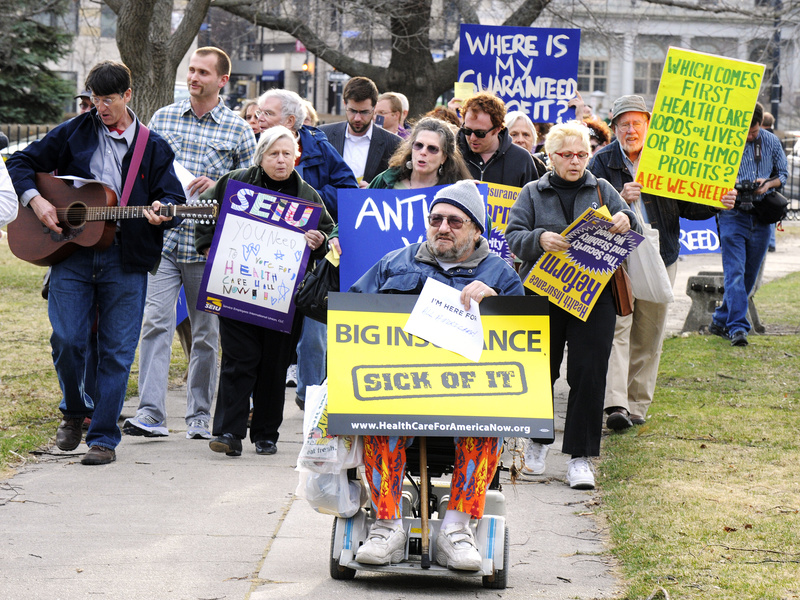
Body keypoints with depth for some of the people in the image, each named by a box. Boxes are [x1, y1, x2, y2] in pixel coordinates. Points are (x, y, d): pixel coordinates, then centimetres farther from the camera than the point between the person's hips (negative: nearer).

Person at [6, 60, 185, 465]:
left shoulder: (154, 147, 9)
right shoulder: (73, 133, 8)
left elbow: (173, 197, 8)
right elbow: (21, 163, 12)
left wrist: (161, 211, -15)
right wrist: (35, 200, -5)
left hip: (126, 260, 0)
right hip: (72, 252, 0)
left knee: (116, 351, -2)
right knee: (67, 339, -9)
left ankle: (103, 438, 6)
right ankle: (75, 412, 17)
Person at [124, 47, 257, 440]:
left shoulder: (238, 129, 3)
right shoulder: (163, 118, 9)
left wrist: (218, 187, -12)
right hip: (162, 238, 1)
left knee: (206, 333, 6)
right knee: (156, 322, -12)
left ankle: (199, 416, 15)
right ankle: (151, 414, -16)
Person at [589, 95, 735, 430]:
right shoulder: (603, 162, -1)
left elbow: (686, 207, 11)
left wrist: (715, 204, -7)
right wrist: (619, 199, -25)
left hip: (659, 258, 3)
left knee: (648, 334, 8)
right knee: (616, 327, -14)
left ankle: (638, 404, 17)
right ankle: (616, 405, -23)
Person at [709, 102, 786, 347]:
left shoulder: (771, 142, 4)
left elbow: (783, 173, 15)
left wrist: (769, 184, -7)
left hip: (761, 218, 4)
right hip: (732, 216, -4)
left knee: (749, 275, 9)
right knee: (735, 273, -14)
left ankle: (721, 321, 21)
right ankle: (737, 327, -18)